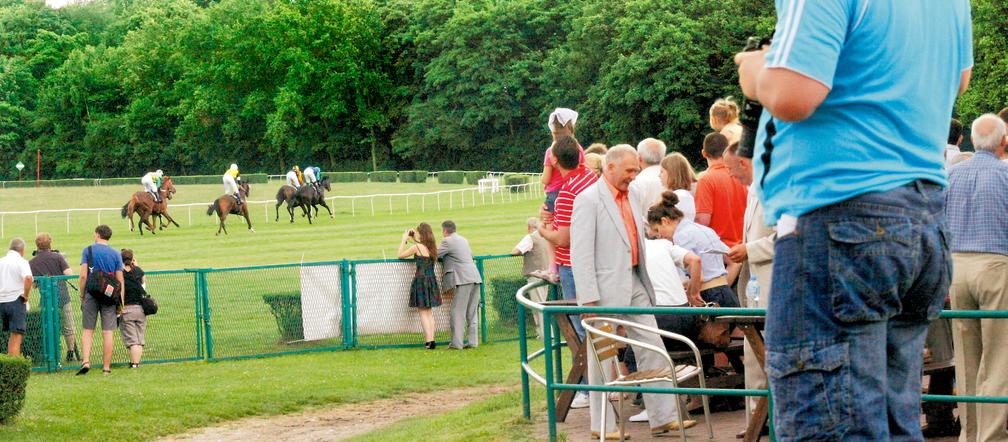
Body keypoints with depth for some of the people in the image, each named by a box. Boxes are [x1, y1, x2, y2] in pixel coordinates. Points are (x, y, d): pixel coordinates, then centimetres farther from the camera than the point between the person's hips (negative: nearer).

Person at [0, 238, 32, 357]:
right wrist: (26, 295, -13)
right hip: (16, 301, -6)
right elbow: (28, 278, -25)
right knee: (17, 336, -3)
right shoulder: (21, 262, -7)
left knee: (12, 336, 17)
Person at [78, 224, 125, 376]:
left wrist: (82, 295, 3)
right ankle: (106, 367, 2)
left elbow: (83, 276, -7)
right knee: (108, 333, 2)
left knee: (88, 331, 7)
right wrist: (121, 302, 7)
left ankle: (86, 362, -10)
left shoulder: (88, 250, 0)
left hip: (91, 295, -1)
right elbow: (120, 280, 3)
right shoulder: (116, 254, 5)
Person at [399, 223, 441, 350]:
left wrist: (404, 240, 6)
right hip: (432, 280, 6)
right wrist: (414, 240, 26)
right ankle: (431, 340, 10)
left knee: (423, 312, -2)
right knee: (429, 312, 13)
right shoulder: (433, 248, 5)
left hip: (421, 280, -6)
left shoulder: (417, 247, -13)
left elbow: (400, 255, -3)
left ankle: (429, 340, -7)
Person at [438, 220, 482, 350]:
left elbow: (435, 255, -3)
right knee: (472, 312, 10)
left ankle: (456, 343, -7)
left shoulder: (447, 241, -3)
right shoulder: (463, 240, 22)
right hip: (475, 278, 8)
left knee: (458, 312, -5)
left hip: (463, 280, -8)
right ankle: (473, 341, 8)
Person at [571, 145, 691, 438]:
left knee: (652, 349, 4)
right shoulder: (588, 200, -12)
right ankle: (602, 425, 10)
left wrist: (646, 283, 17)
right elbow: (580, 254, -16)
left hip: (634, 284, 7)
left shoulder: (633, 196, 12)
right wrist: (589, 299, -20)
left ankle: (663, 417, 8)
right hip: (605, 289, -7)